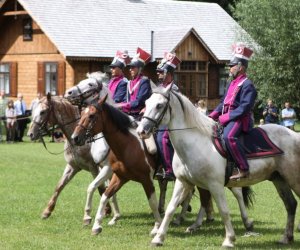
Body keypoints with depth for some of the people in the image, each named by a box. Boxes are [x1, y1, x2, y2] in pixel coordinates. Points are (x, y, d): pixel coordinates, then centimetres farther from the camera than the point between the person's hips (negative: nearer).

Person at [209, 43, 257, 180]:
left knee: (228, 136, -35)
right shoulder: (232, 83, 18)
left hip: (240, 119, -10)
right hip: (227, 118, 10)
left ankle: (244, 169, -32)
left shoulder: (247, 85, -11)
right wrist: (213, 115, 5)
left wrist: (225, 118, -20)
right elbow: (223, 102, 21)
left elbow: (244, 109, -19)